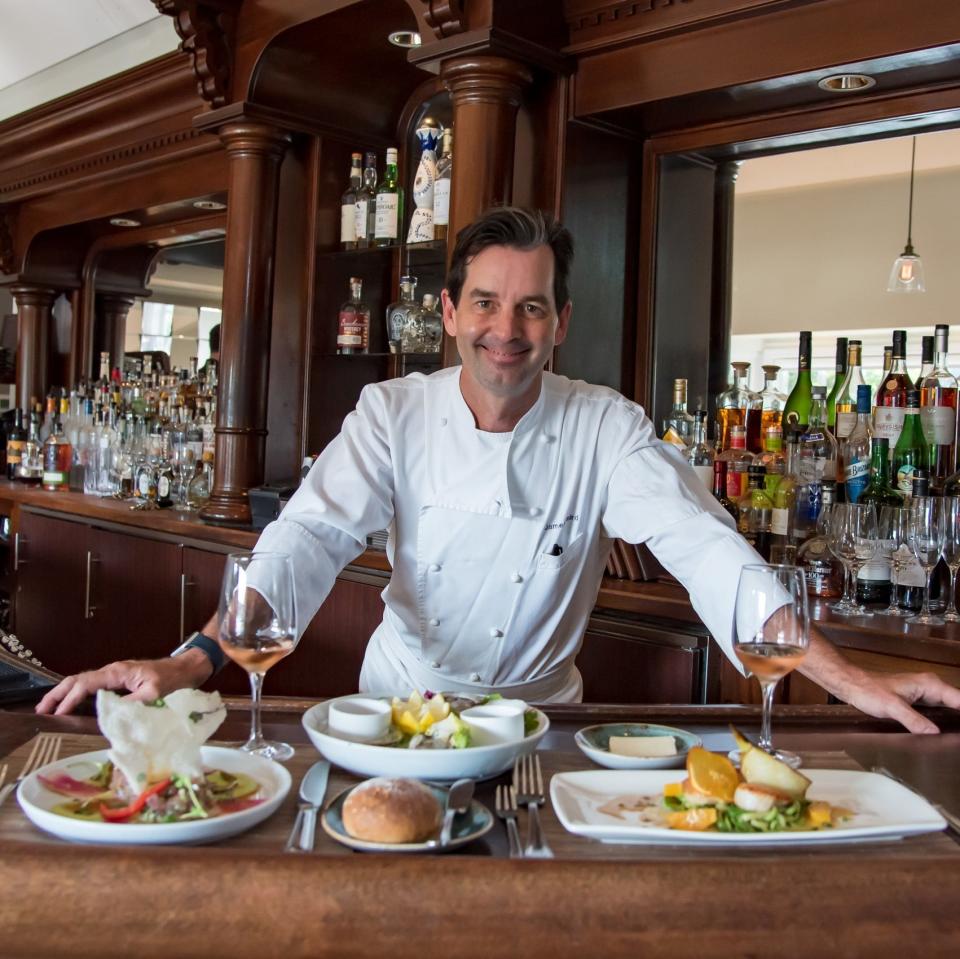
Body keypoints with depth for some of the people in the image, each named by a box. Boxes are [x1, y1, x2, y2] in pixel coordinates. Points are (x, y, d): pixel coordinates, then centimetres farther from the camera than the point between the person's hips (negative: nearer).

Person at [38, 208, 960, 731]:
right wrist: (196, 659, -38)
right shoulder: (393, 414, -9)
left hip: (536, 710, 0)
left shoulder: (605, 427, -10)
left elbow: (701, 544, -18)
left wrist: (845, 675, -31)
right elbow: (312, 536, -20)